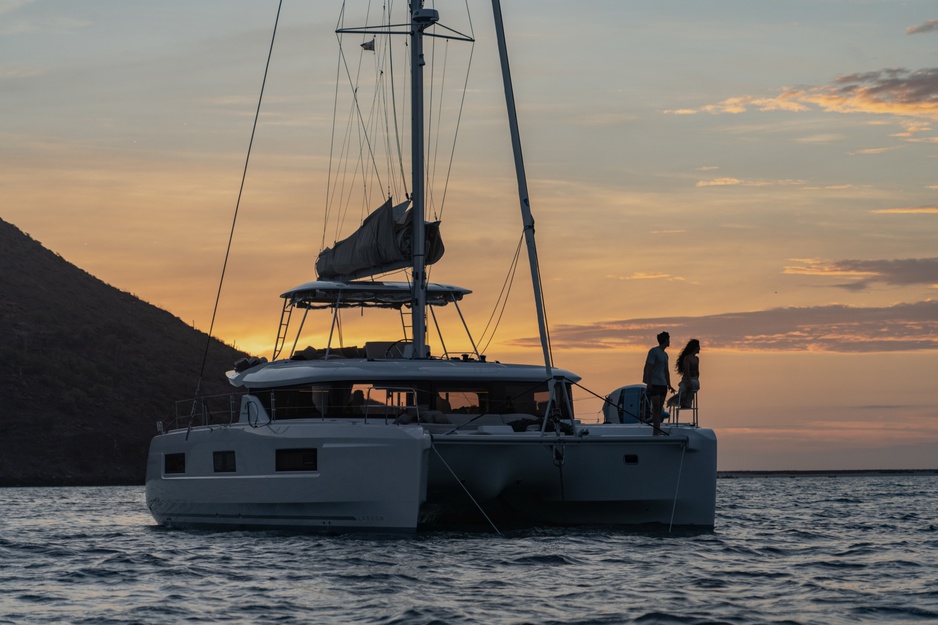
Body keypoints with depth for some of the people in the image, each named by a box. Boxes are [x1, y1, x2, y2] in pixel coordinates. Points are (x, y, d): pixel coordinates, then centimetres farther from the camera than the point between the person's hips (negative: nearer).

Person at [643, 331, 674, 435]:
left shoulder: (665, 355, 19)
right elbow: (649, 368, -11)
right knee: (656, 407, -12)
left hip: (662, 384, 8)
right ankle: (657, 431, -16)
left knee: (660, 408, 3)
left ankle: (657, 431, 3)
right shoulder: (653, 351, -6)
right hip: (654, 384, -8)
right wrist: (649, 383, -17)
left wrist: (669, 386, 18)